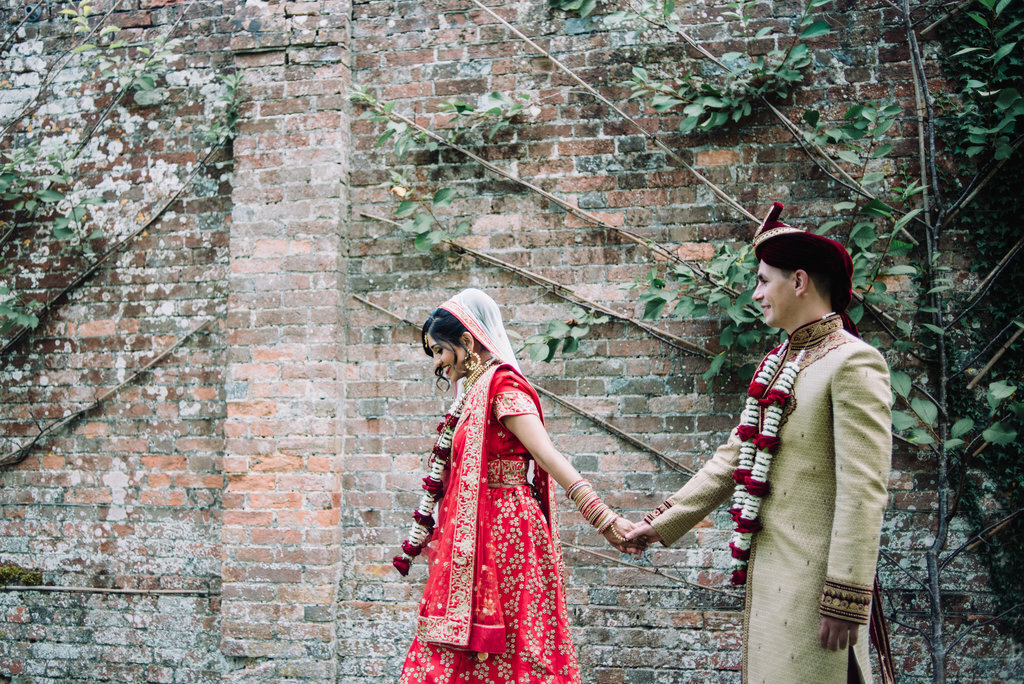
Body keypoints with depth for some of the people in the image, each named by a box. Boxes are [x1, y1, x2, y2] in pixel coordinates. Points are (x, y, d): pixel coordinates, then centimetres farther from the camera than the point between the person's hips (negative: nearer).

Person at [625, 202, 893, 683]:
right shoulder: (777, 364, 16)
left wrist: (844, 600, -21)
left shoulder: (852, 363, -12)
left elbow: (864, 493, -18)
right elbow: (734, 457, 21)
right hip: (768, 572, 8)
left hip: (812, 578, -8)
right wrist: (665, 521, 19)